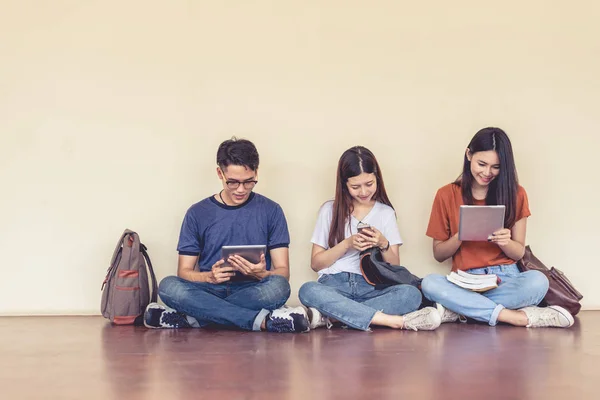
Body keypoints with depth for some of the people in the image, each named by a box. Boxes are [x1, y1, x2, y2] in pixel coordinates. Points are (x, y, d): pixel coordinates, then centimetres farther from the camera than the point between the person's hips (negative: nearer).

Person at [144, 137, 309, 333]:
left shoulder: (270, 210, 5)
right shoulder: (197, 213, 6)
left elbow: (283, 272, 3)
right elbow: (184, 272, 4)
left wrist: (262, 274, -21)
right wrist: (210, 276, -19)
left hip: (252, 293, 0)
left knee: (278, 287, -33)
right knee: (169, 286, -29)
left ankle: (192, 318, -25)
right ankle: (263, 321, -30)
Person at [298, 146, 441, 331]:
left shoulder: (385, 212, 14)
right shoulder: (330, 210, 10)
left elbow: (395, 267, 10)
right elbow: (315, 263, 7)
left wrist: (383, 244, -9)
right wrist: (347, 244, -7)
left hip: (372, 288, 1)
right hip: (334, 285, -1)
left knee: (411, 294, -31)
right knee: (308, 290, -36)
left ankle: (329, 317, -33)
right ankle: (397, 321, -37)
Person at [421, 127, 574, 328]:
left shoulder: (515, 193, 4)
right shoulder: (446, 195, 3)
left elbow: (519, 252, 7)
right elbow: (438, 254, 6)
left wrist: (504, 242, -15)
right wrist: (459, 237, -14)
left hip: (506, 278, 1)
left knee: (537, 281, -33)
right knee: (430, 283, -34)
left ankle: (457, 309, -23)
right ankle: (519, 317, -30)